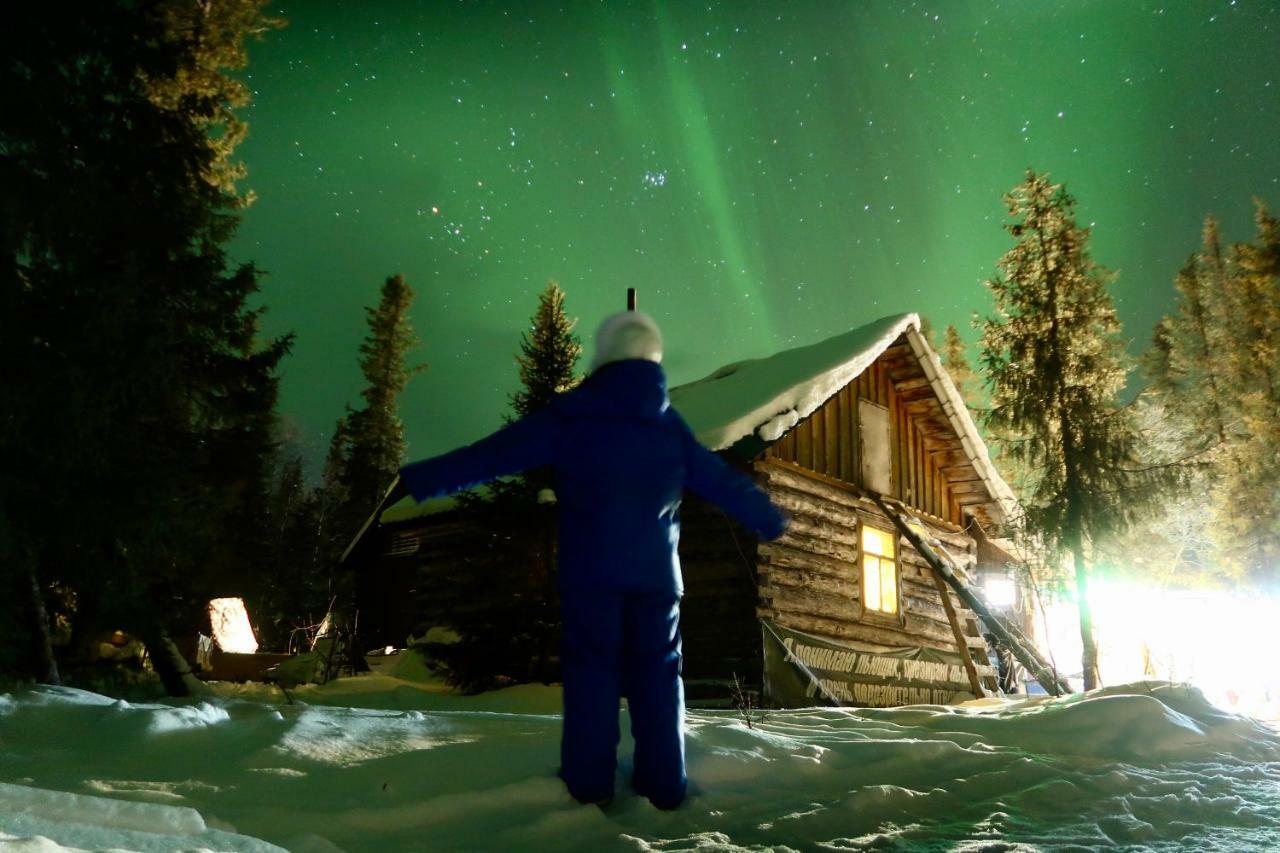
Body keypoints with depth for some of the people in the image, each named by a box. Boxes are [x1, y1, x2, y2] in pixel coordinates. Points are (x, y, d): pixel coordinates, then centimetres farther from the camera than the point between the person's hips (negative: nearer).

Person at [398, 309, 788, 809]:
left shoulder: (570, 416, -3)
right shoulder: (669, 423, 8)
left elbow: (493, 454, -6)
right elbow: (722, 479, 16)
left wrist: (420, 480, -3)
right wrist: (770, 520, 31)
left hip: (591, 569, -3)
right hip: (656, 570, 3)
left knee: (591, 667, 8)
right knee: (657, 670, 12)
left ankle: (590, 778, 10)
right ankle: (664, 782, 14)